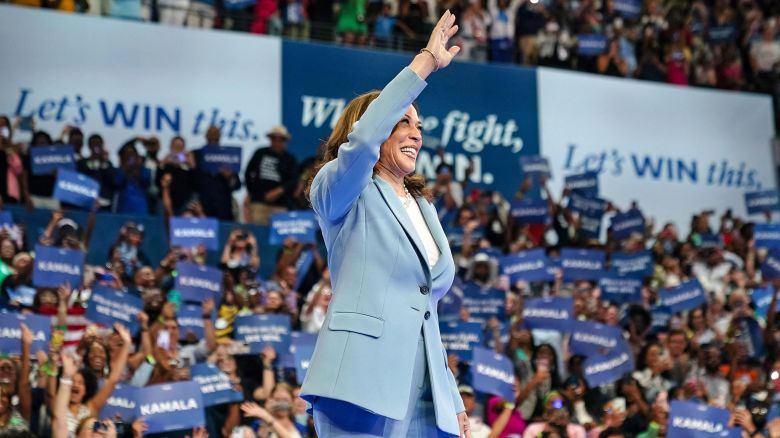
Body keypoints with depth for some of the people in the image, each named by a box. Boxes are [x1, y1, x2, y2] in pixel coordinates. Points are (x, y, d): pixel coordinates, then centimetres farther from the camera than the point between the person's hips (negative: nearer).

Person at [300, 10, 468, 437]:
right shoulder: (342, 193, 3)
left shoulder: (423, 207, 23)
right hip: (364, 383, -7)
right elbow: (361, 140, -20)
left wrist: (453, 398, 18)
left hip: (425, 394, 7)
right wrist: (425, 63, -17)